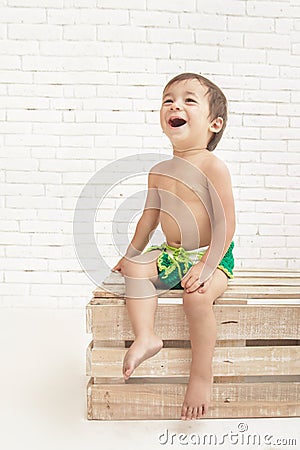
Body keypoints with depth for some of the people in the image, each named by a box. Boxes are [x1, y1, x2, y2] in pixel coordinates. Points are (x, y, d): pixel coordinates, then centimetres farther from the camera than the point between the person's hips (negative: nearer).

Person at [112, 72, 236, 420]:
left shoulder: (212, 166, -13)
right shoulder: (159, 171, 6)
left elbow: (226, 222, -16)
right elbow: (150, 216, 17)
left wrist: (207, 266, -22)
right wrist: (131, 254, 17)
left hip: (211, 257, -6)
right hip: (172, 255, 6)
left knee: (197, 297, -29)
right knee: (134, 268, -17)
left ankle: (202, 375, -10)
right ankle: (145, 336, -17)